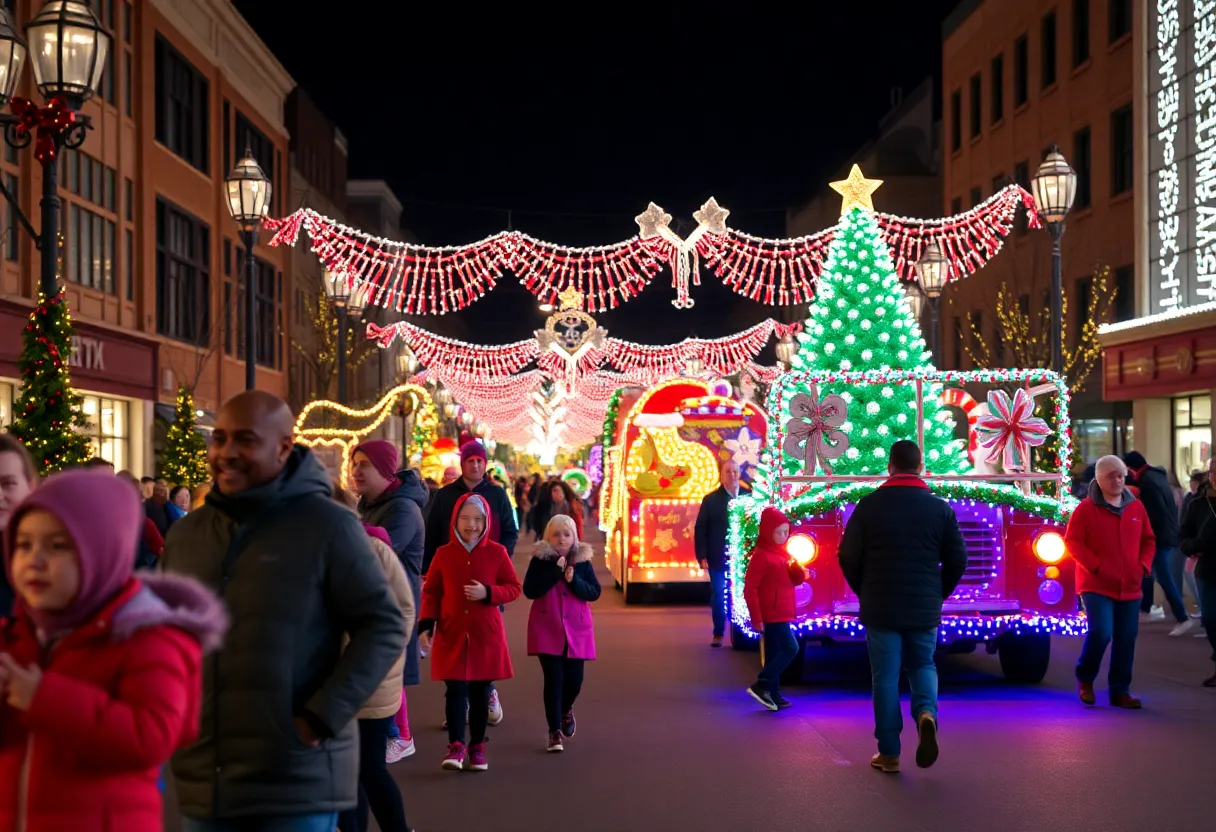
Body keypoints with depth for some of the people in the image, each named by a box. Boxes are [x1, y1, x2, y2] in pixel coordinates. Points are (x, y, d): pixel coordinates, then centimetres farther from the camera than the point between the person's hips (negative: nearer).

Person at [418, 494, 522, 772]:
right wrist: (426, 625, -6)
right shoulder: (443, 554, 2)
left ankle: (477, 746, 18)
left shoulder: (496, 552, 0)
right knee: (456, 690, -6)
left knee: (480, 692, 7)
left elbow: (515, 588, 3)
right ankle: (456, 746, -5)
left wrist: (488, 592, -15)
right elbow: (431, 592, 5)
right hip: (451, 634, 0)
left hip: (486, 635, 0)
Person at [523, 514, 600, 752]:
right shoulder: (540, 560, -3)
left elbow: (595, 592, 0)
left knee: (574, 679, 3)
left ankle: (566, 710, 37)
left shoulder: (583, 561, 3)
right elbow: (529, 590, -14)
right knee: (553, 678, -7)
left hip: (576, 628, 2)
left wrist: (574, 580, -16)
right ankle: (555, 731, 3)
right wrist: (555, 571, -19)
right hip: (547, 629, -2)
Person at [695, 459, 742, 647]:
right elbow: (700, 530, 0)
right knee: (718, 596, 4)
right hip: (718, 559, -1)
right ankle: (718, 634, 13)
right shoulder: (711, 500, 1)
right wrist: (701, 556, -8)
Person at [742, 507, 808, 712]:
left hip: (782, 613, 8)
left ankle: (773, 695, 16)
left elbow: (797, 580, 16)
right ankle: (760, 685, -9)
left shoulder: (783, 553, 12)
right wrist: (756, 618, -19)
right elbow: (750, 589, -16)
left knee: (775, 654, 11)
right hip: (772, 614, -8)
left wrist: (797, 569, -7)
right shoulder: (761, 556, -14)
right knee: (791, 648, -13)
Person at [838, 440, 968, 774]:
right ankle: (926, 713, -9)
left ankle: (889, 753, 7)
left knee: (885, 677, 5)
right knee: (923, 665, 20)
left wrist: (865, 593, 12)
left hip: (880, 607, -1)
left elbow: (848, 556, -4)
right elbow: (957, 559, 2)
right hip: (925, 608, 1)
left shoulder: (869, 505, -5)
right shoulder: (939, 507, -1)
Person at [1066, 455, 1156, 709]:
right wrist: (1096, 566, -15)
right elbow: (1072, 541, -7)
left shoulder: (1137, 507, 9)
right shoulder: (1086, 508, -5)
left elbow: (1148, 540, 17)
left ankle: (1120, 691, 15)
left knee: (1126, 640, 4)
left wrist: (1143, 565, 0)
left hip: (1130, 587, 5)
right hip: (1096, 585, -5)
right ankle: (1085, 678, 7)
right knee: (1101, 631, -18)